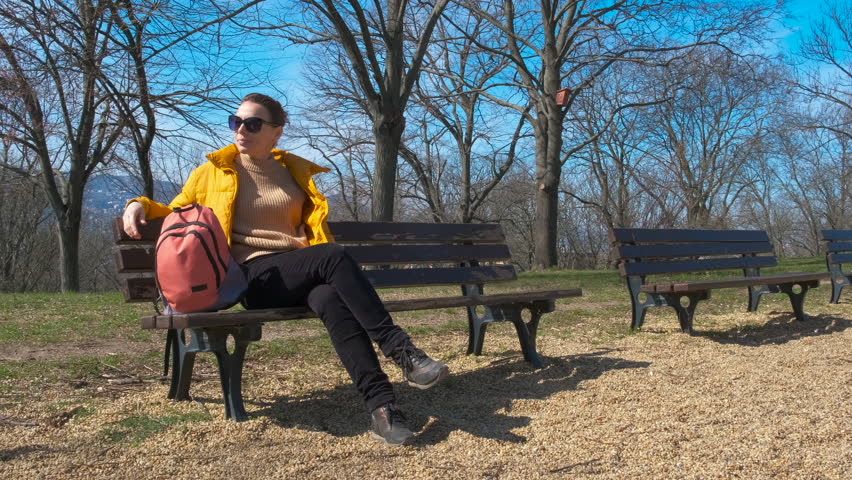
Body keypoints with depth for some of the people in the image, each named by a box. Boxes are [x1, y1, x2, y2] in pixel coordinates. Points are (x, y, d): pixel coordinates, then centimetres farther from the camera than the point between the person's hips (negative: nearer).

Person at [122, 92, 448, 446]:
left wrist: (336, 271, 2)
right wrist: (141, 204, 2)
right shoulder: (213, 171, 14)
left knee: (331, 301, -36)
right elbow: (175, 214, 23)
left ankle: (380, 406, -42)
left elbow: (316, 224, 19)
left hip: (302, 273, 3)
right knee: (334, 255, -32)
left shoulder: (296, 170, 19)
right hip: (253, 276, -2)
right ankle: (402, 350, -35)